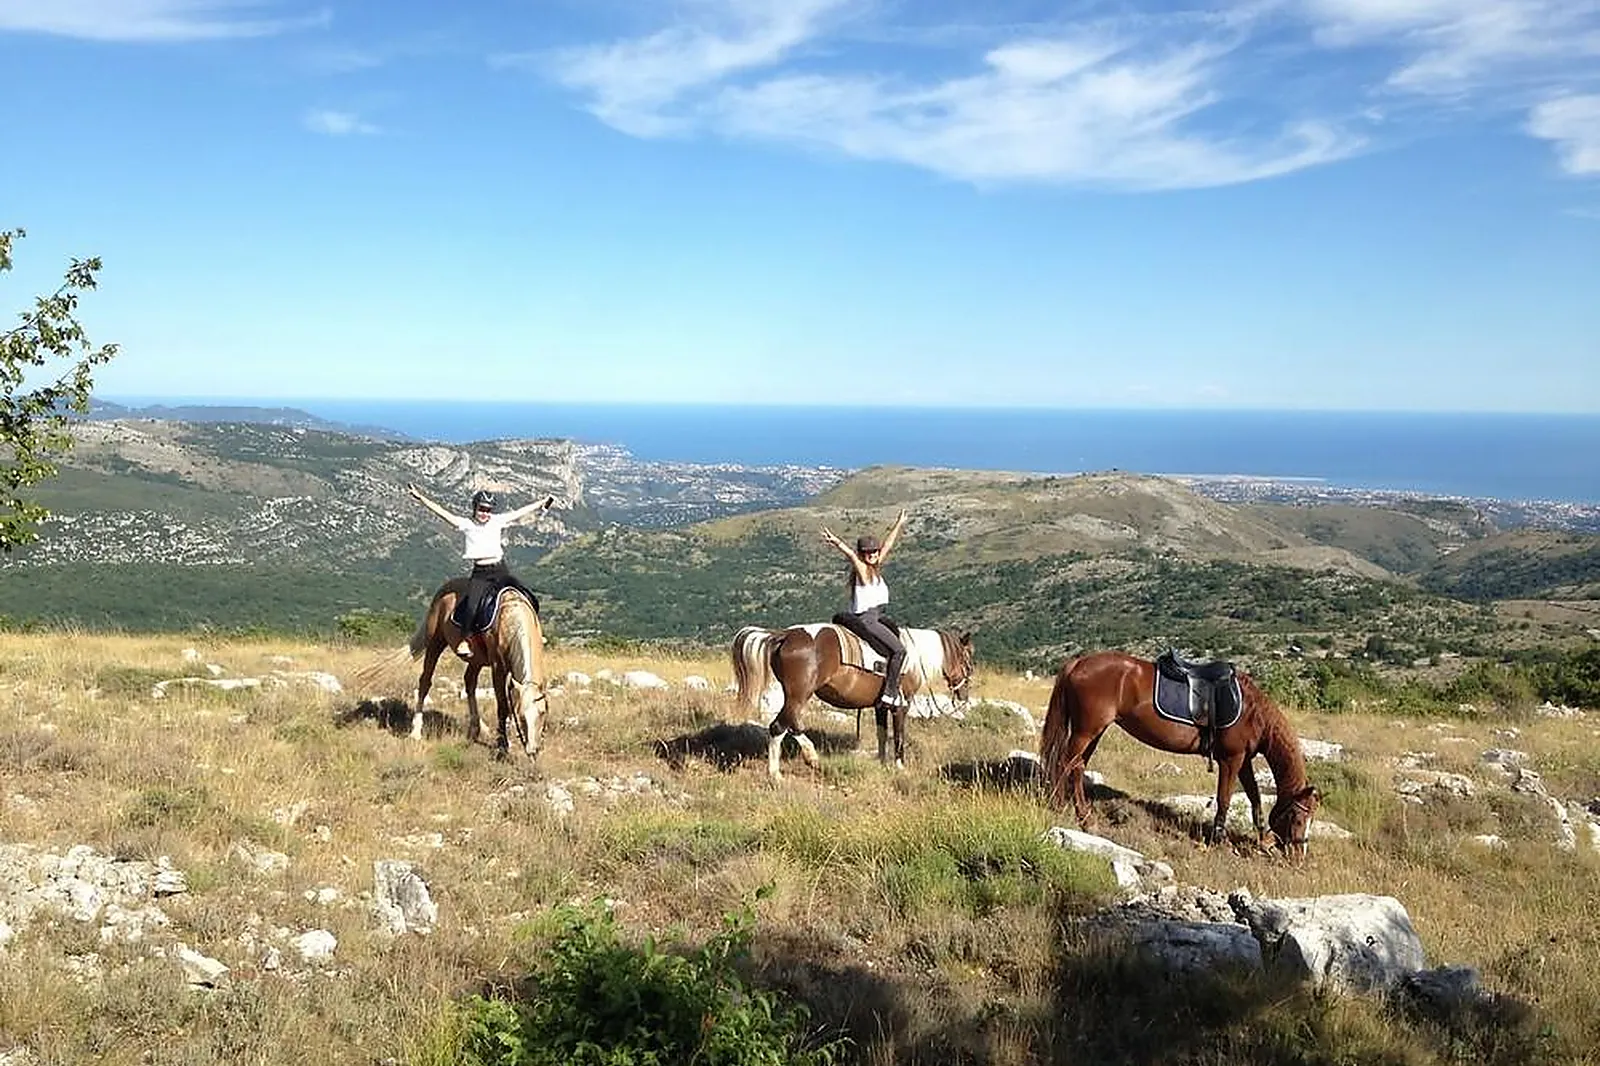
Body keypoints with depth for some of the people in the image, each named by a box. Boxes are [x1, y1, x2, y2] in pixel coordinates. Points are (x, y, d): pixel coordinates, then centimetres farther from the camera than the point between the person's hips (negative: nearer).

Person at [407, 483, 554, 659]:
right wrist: (420, 498, -9)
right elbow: (442, 512, -4)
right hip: (480, 574, -2)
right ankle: (465, 640, -11)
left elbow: (521, 512, 8)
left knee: (529, 599, -9)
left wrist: (543, 503, 9)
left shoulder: (498, 521, 6)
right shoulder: (467, 525, 1)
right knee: (470, 606, -25)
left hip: (500, 571, 2)